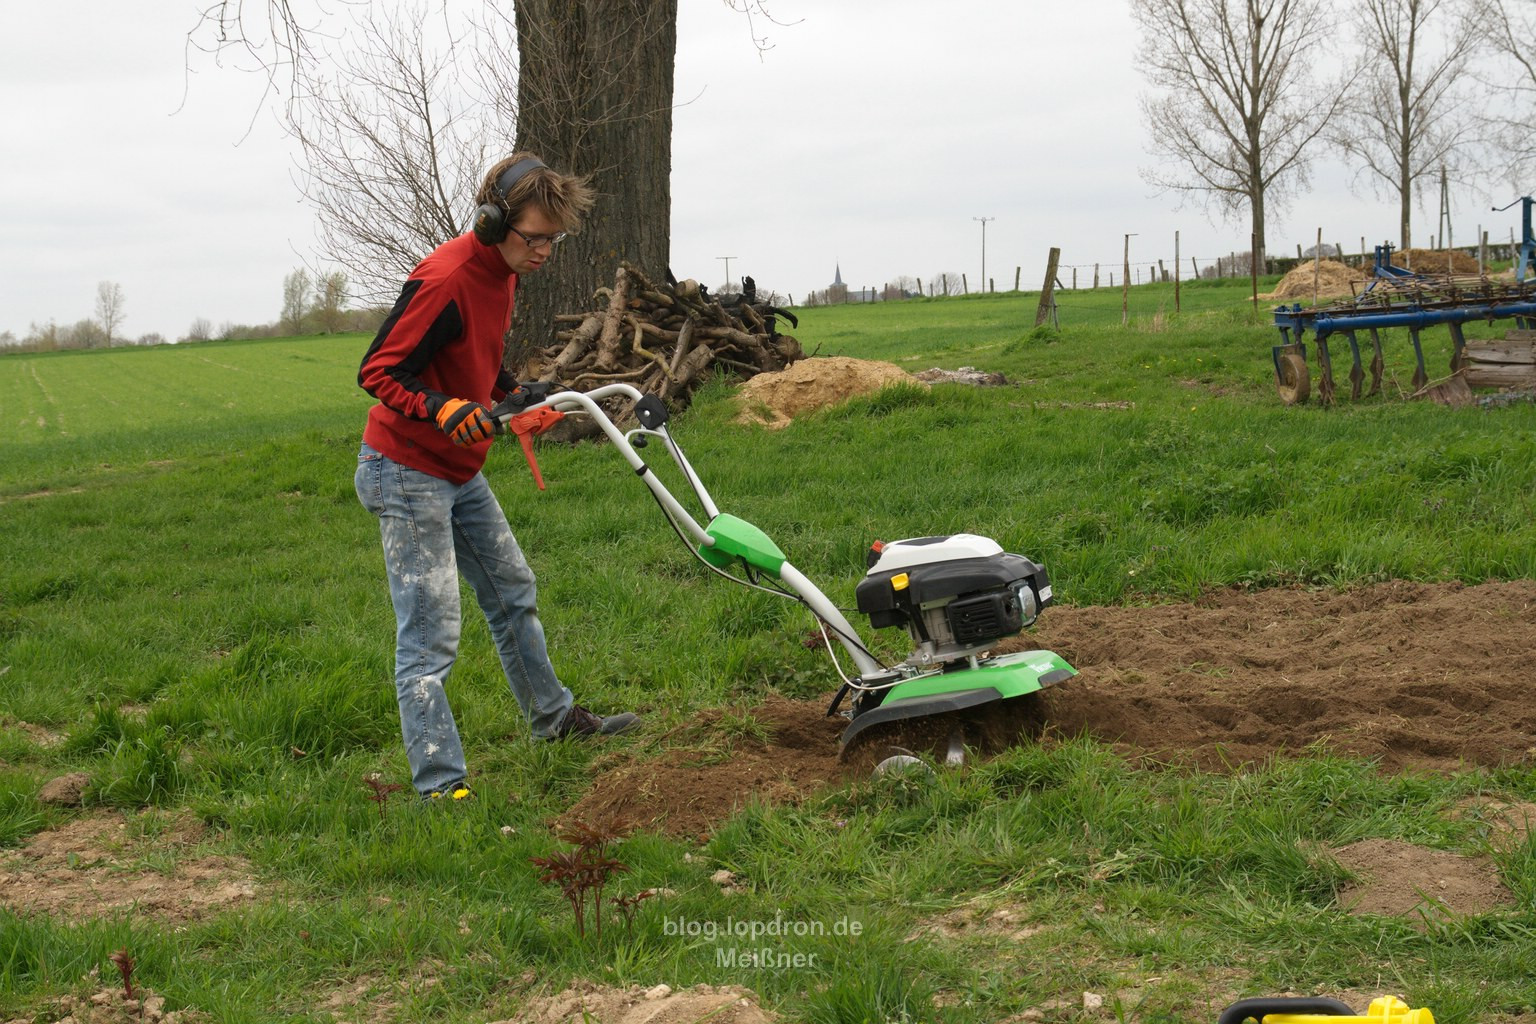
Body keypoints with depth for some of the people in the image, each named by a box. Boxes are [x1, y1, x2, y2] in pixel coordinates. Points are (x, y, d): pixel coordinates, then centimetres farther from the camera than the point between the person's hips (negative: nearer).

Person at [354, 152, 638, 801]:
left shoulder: (503, 271, 5)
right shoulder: (445, 279, -25)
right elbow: (378, 372, -25)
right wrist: (444, 410, -39)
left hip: (461, 471, 10)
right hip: (406, 474, -10)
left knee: (513, 591, 22)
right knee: (431, 633, -11)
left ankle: (553, 716, 40)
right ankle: (439, 785, -8)